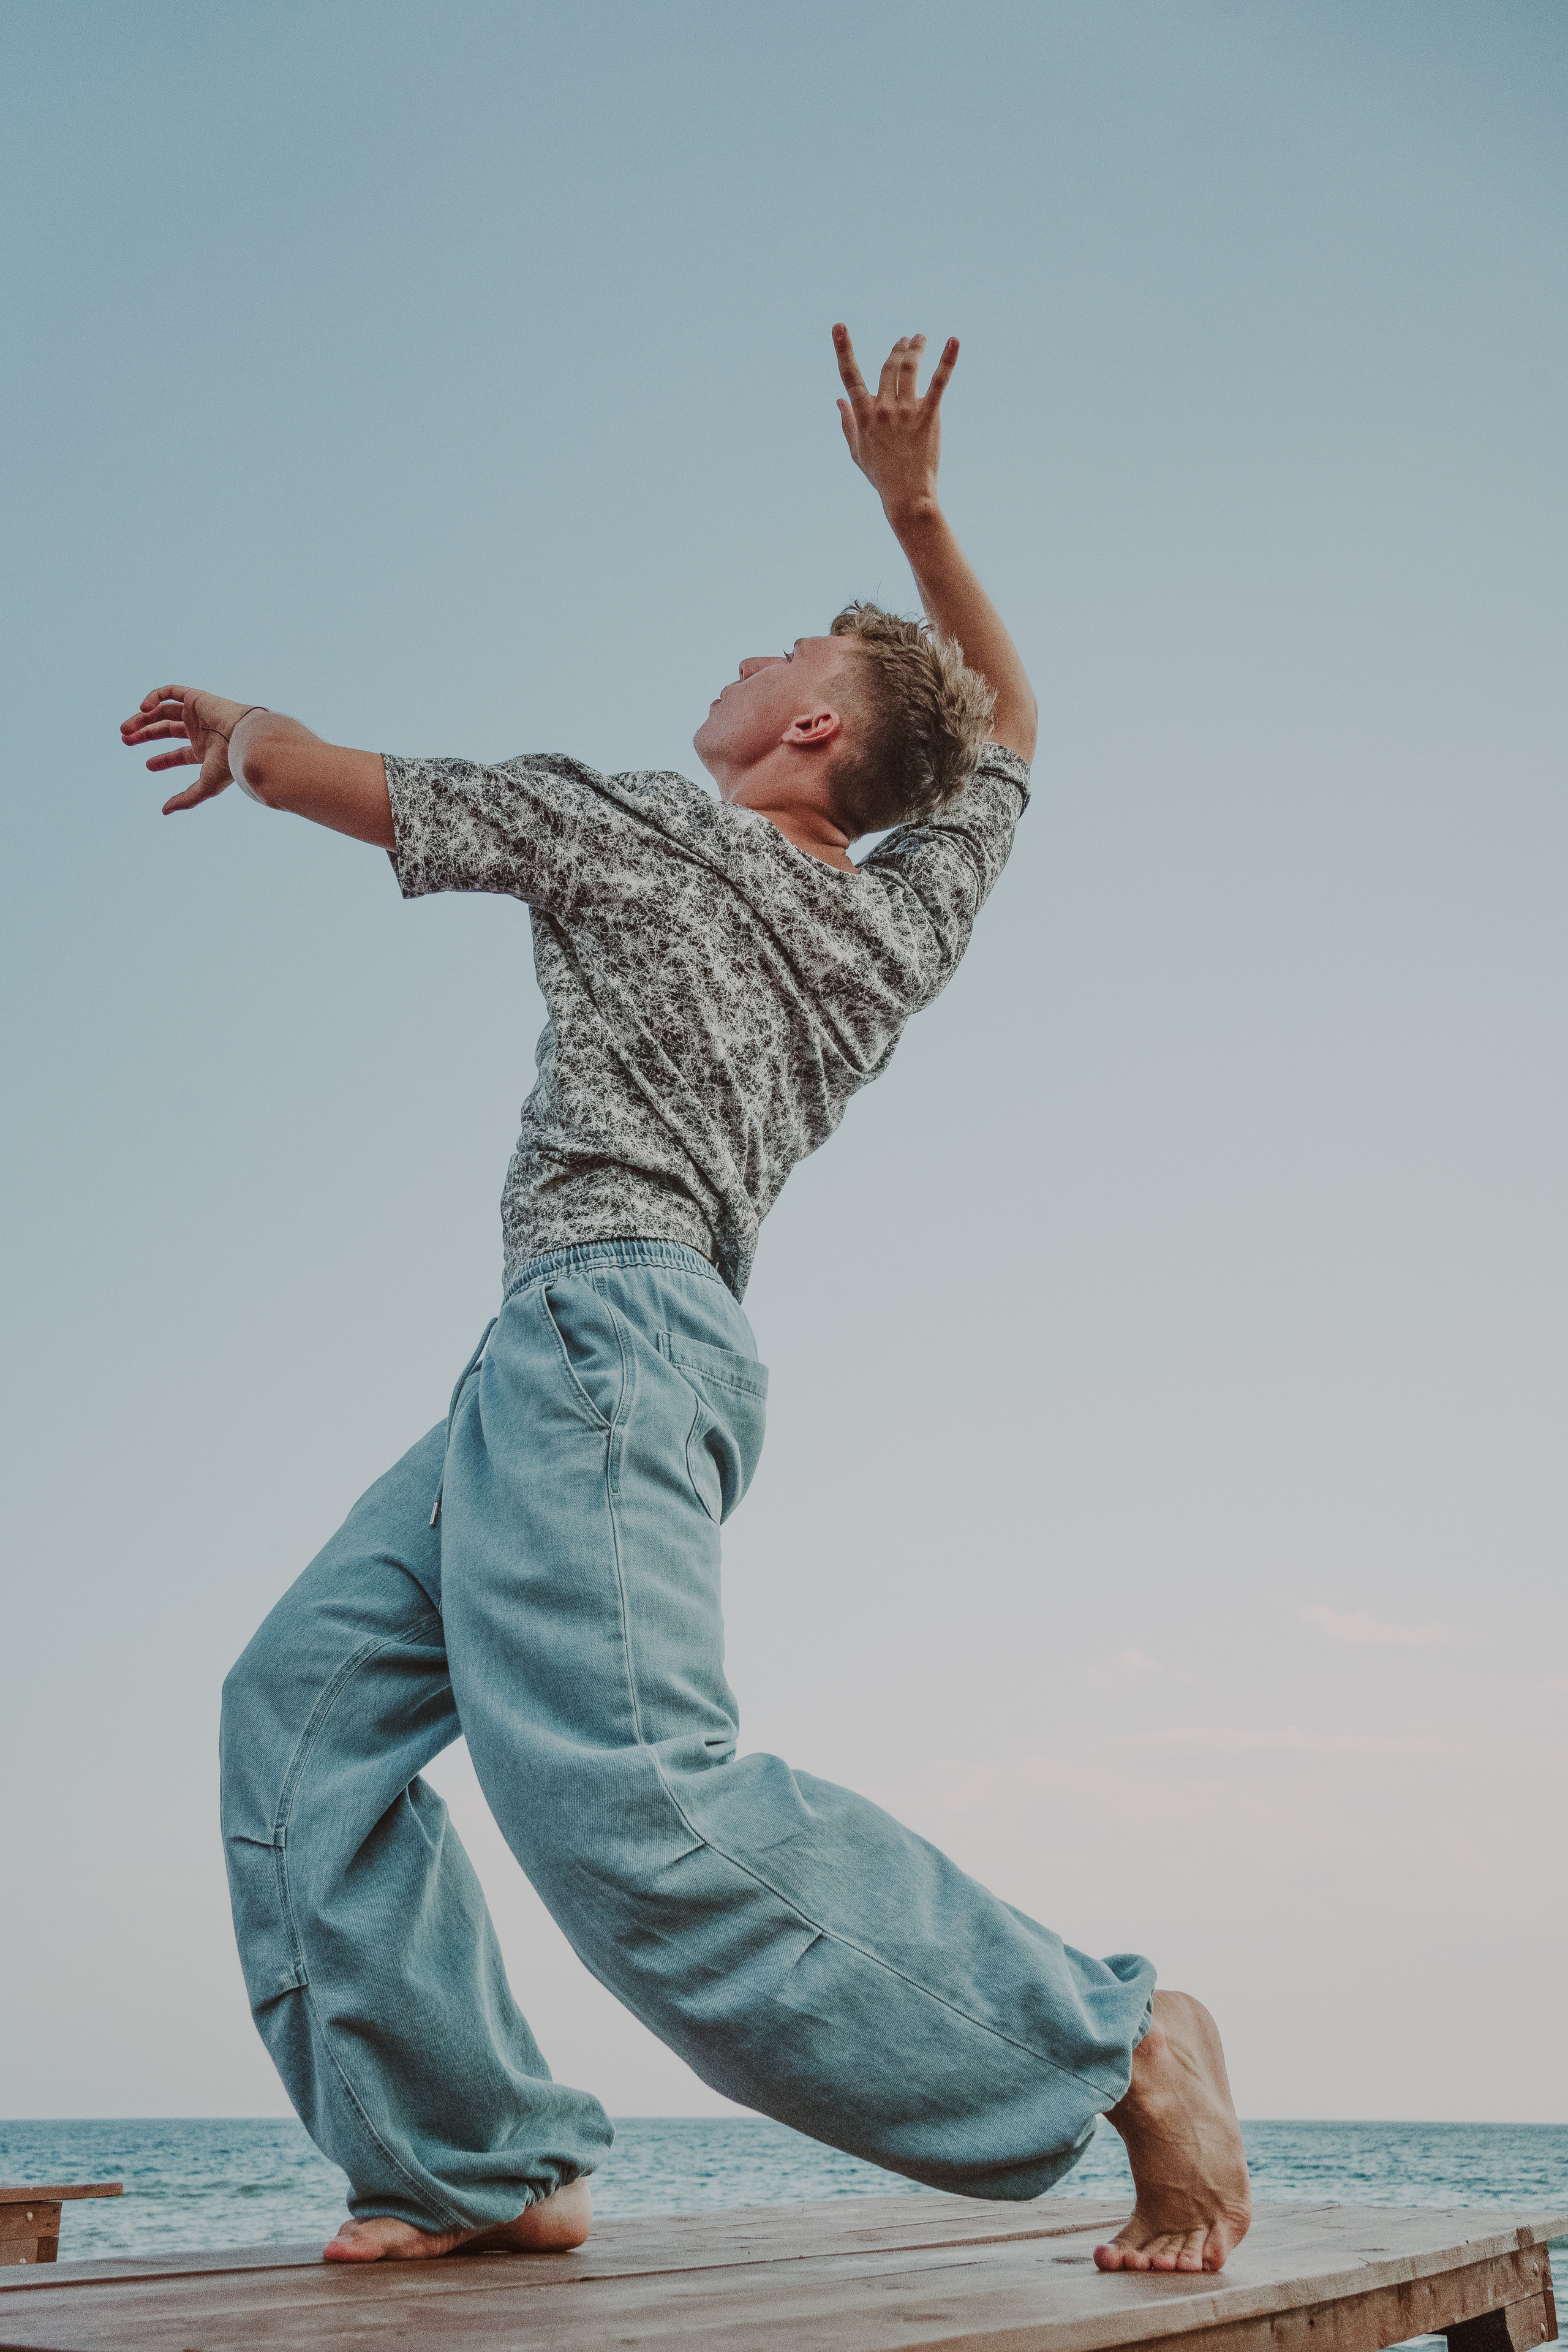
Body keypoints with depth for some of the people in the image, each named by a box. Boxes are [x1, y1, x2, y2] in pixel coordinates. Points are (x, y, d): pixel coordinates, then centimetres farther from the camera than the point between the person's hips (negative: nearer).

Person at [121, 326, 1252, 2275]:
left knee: (634, 1804, -24)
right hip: (614, 1357, 9)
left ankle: (1120, 2040, -17)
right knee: (307, 1697, 9)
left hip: (599, 1309, -9)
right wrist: (916, 507, 34)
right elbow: (1007, 725, 37)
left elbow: (323, 775, 14)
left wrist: (233, 726, 37)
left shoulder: (620, 824, 4)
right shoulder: (908, 920, 18)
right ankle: (473, 2166, 6)